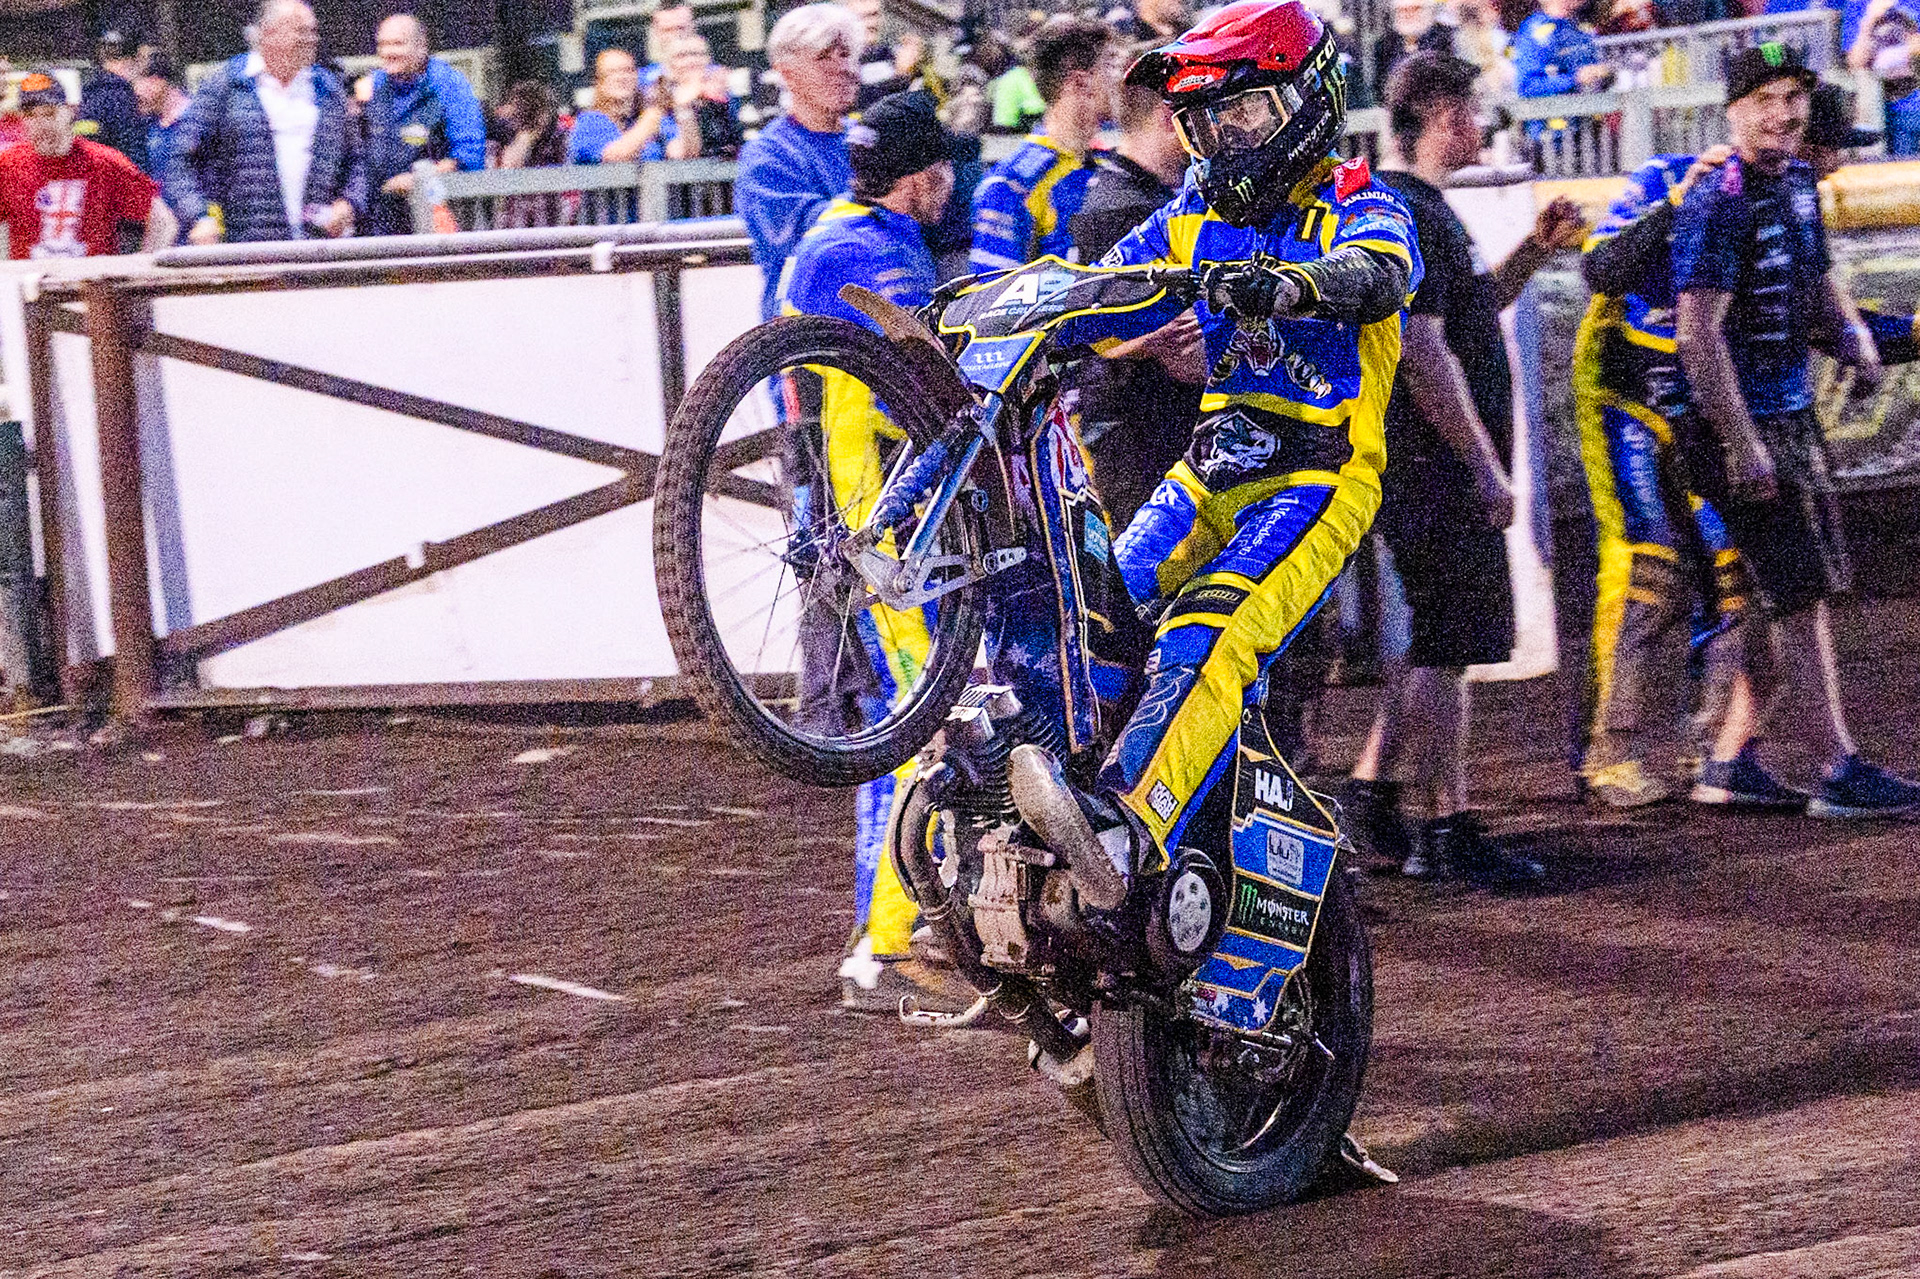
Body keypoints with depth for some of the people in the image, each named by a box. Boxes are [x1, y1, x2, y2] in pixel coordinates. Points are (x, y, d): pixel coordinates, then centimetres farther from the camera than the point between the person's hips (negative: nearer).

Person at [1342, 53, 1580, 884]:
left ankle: (1371, 793, 22)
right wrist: (1483, 465, -21)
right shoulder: (1408, 215, -16)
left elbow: (1467, 312, 29)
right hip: (1437, 465, -11)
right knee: (1445, 645, -6)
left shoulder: (1424, 209, 18)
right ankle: (1447, 832, -3)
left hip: (1432, 466, 11)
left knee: (1429, 643, 17)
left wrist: (1534, 252, 15)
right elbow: (1421, 350, -22)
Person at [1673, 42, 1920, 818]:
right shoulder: (1720, 202, -17)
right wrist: (1743, 446, -23)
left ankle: (1733, 757, 20)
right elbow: (1698, 333, -21)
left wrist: (1851, 332, 6)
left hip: (1792, 413, 9)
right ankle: (1840, 774, -2)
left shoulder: (1797, 184, 11)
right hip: (1742, 423, -9)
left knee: (1803, 596, 12)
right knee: (1799, 597, -7)